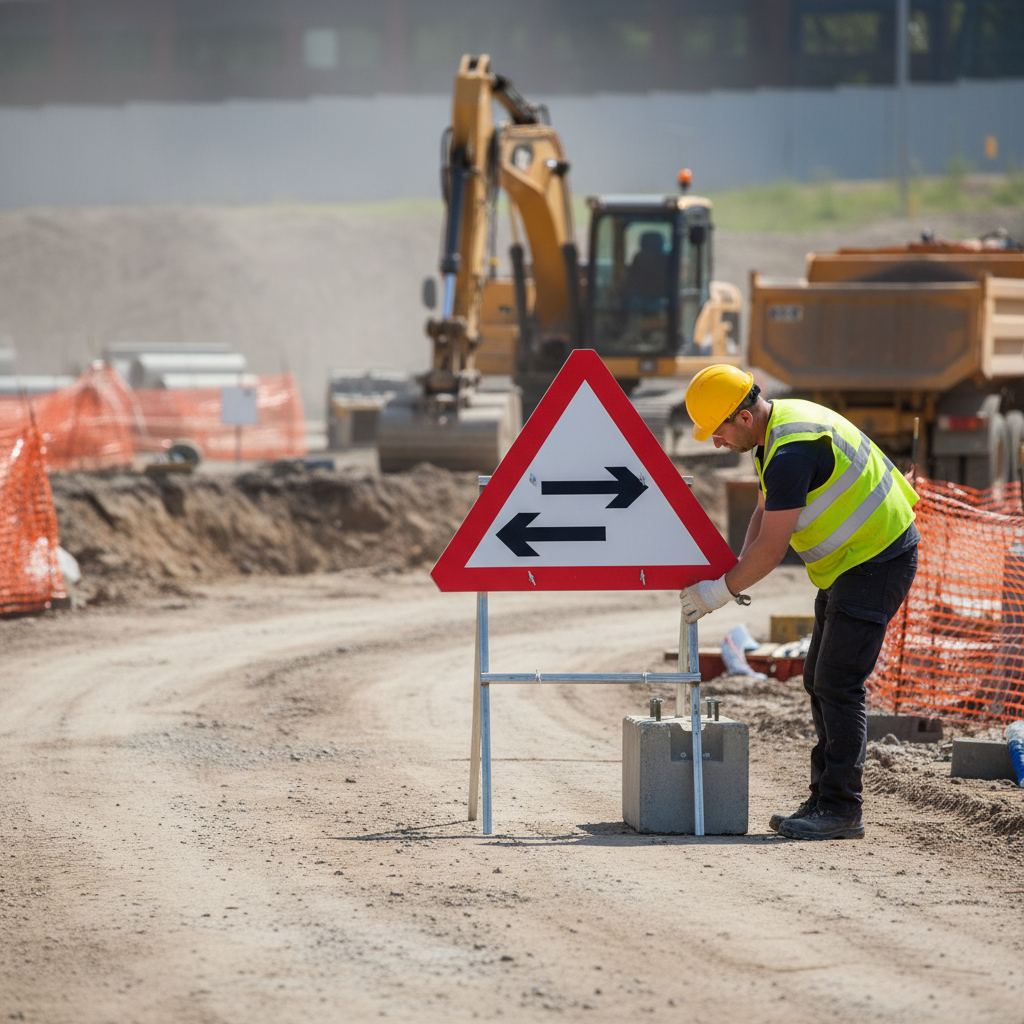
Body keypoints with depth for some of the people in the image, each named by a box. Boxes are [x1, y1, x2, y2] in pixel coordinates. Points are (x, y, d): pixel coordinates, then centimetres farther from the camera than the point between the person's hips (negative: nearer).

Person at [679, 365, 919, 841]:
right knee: (821, 681, 11)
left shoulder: (791, 452, -26)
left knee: (837, 684, -11)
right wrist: (738, 572, 5)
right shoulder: (779, 424, 7)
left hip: (877, 562, -11)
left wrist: (720, 592, -13)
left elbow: (773, 548, -24)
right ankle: (825, 800, 15)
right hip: (851, 563, 11)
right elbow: (765, 513, 17)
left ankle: (842, 809, -9)